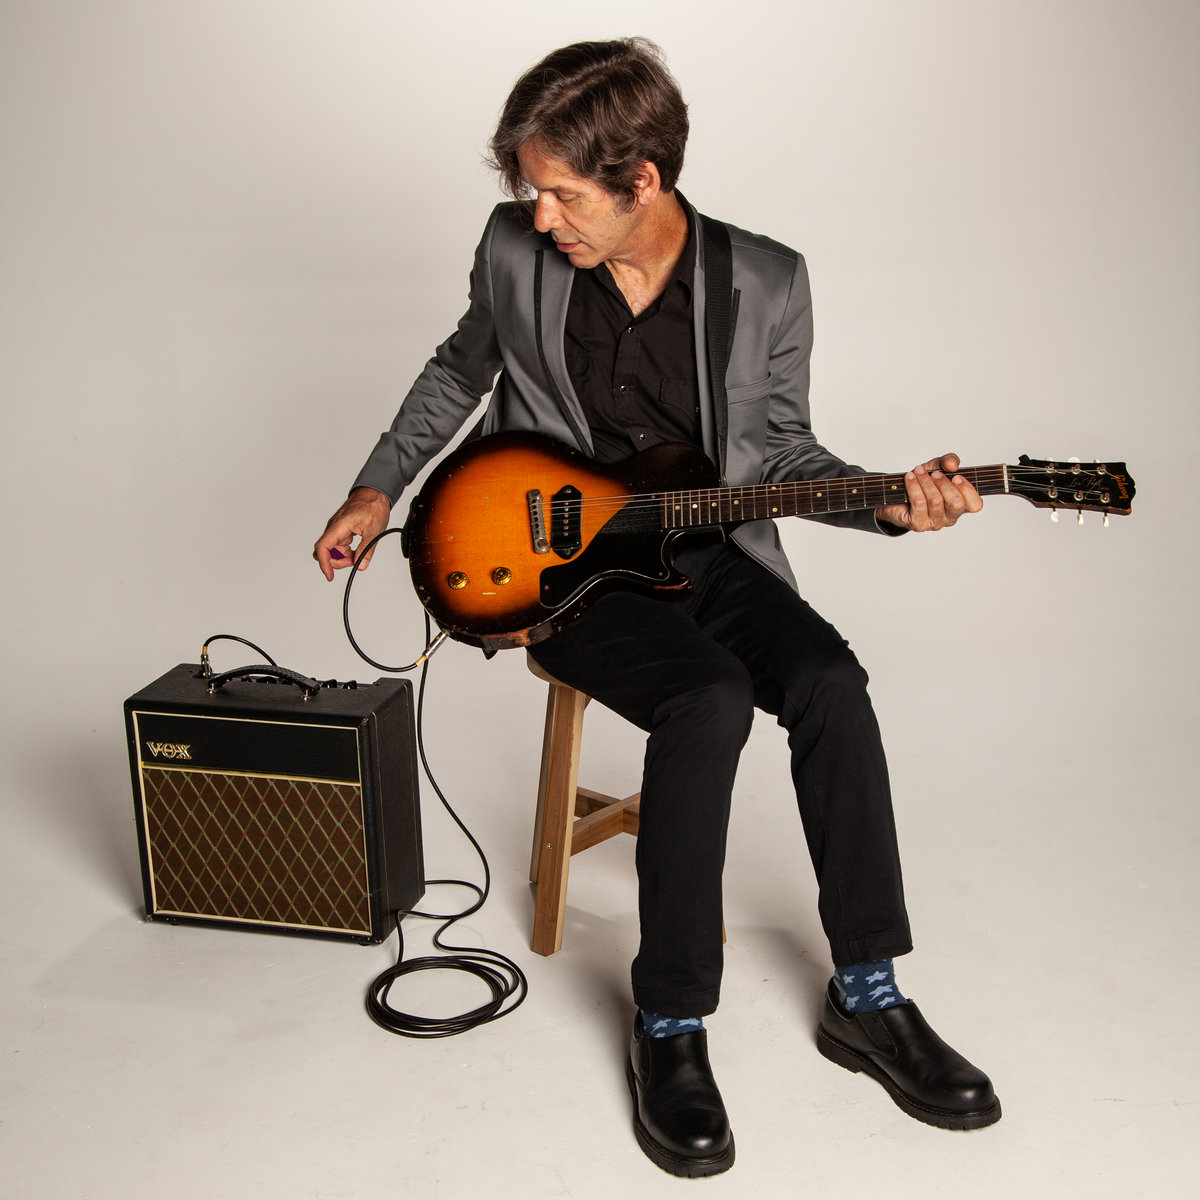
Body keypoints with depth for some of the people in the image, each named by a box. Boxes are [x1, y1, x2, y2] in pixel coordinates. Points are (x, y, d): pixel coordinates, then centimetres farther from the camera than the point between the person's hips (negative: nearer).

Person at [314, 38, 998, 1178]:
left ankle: (867, 997, -11)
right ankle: (669, 1024, -18)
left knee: (830, 683, -26)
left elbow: (779, 451, 4)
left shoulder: (767, 280, -5)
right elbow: (461, 368, 15)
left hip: (709, 552, 2)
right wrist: (379, 488, 8)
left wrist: (886, 500, -13)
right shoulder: (515, 249, -4)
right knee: (711, 700, -30)